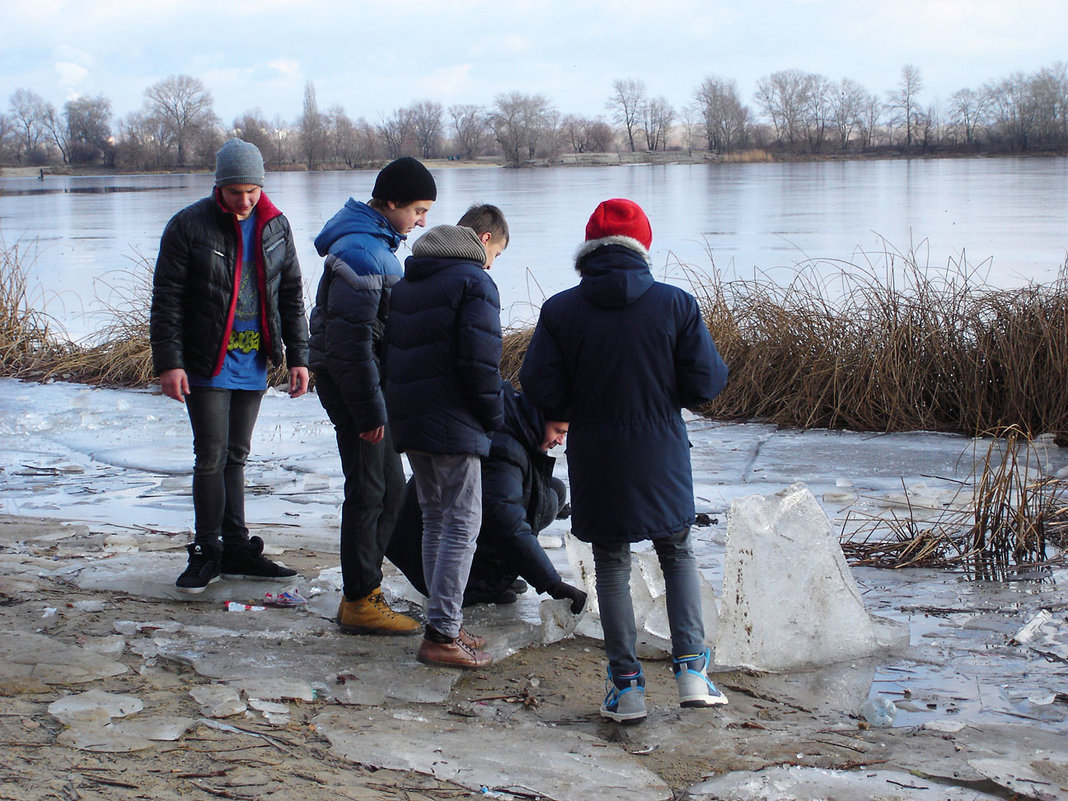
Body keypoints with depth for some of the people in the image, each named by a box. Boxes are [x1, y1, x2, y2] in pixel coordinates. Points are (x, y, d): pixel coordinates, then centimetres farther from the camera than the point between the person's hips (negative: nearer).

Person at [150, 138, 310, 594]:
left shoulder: (276, 227, 6)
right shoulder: (189, 226, -8)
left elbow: (291, 295, 13)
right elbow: (166, 299, -8)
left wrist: (297, 356, 9)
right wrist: (168, 362, -14)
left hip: (253, 366, 4)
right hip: (207, 365, -4)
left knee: (235, 457, 12)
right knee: (212, 457, -5)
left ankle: (236, 551, 17)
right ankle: (208, 552, 4)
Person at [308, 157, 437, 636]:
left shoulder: (375, 244, 14)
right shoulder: (360, 251, -19)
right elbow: (351, 336, -24)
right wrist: (370, 410, -24)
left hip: (360, 380, 10)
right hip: (351, 382, -10)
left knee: (389, 488, 15)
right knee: (368, 492, -4)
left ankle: (364, 590, 22)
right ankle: (359, 604, 3)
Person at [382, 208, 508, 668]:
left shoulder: (407, 280, 17)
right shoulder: (474, 281, -9)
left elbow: (391, 350, 18)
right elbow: (480, 360, -18)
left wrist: (401, 407, 19)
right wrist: (494, 416, -6)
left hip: (407, 419, 8)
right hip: (454, 424, -8)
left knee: (435, 521, 16)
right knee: (462, 525, -4)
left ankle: (443, 625, 19)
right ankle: (442, 636, -7)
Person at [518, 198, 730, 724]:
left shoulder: (560, 311, -7)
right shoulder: (676, 305, -7)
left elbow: (540, 389, -9)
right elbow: (705, 384, -7)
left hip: (596, 460, 0)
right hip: (662, 458, 0)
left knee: (611, 565, 12)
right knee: (678, 553, 18)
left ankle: (626, 684, 10)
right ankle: (691, 669, 7)